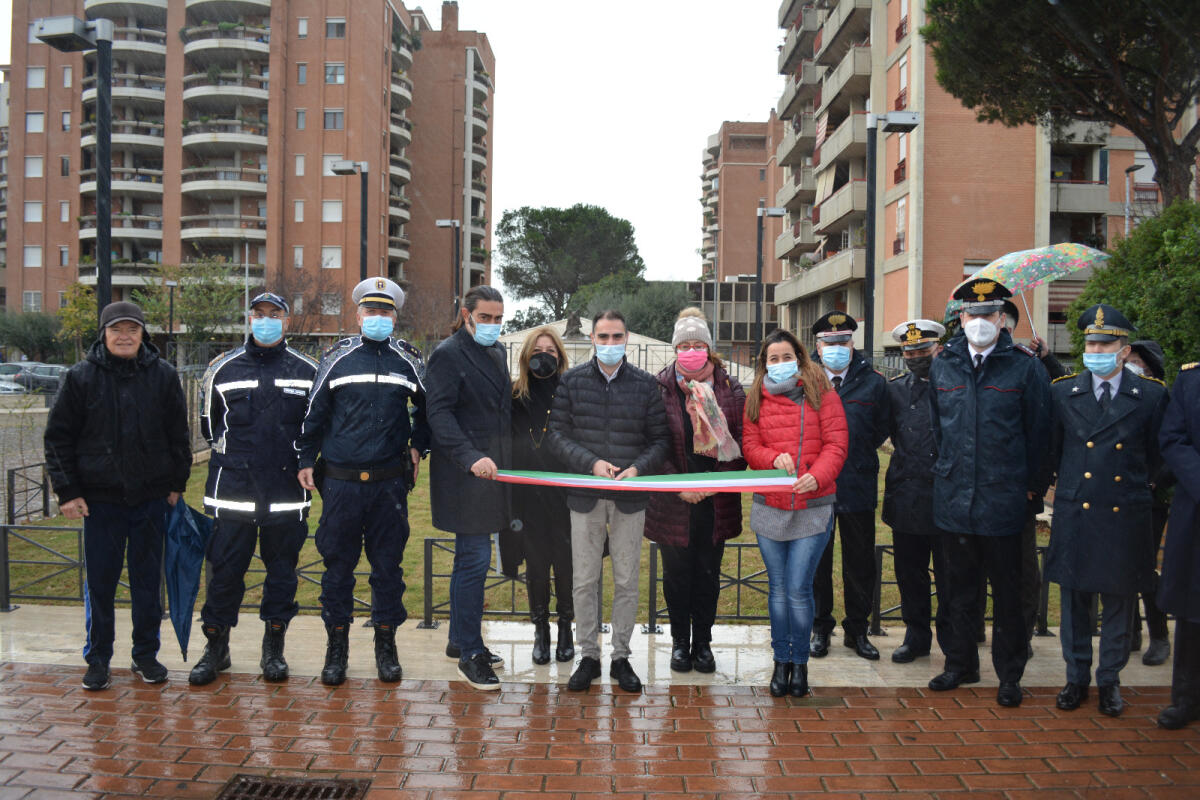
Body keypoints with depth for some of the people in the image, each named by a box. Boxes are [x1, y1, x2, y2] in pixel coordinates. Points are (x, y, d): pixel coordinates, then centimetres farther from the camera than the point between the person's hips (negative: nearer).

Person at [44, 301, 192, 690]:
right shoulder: (81, 377, -1)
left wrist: (177, 483, 6)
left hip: (151, 497, 1)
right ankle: (98, 660, 19)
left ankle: (146, 655, 21)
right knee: (100, 581, 5)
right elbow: (57, 437, 2)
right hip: (100, 497, -1)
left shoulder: (163, 375, 2)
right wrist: (67, 491, -3)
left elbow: (179, 434, 9)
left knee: (148, 579, 9)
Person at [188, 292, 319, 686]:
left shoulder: (307, 371, 5)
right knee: (224, 569, 2)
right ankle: (216, 647, 17)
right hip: (233, 489, 0)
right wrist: (235, 454, 11)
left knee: (282, 569, 7)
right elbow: (209, 424, 16)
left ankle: (274, 649, 20)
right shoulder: (223, 369, 6)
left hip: (288, 492, 0)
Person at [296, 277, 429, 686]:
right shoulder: (337, 359, 3)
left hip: (390, 481, 1)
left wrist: (417, 447, 14)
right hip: (341, 481, -1)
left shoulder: (407, 362, 6)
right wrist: (306, 461, 8)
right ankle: (337, 644, 18)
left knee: (388, 563, 6)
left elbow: (425, 408, 21)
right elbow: (314, 412, 9)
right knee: (338, 563, 5)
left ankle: (386, 643, 19)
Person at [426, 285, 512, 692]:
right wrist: (470, 456, -29)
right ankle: (470, 654, 0)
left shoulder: (497, 352, 16)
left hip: (490, 471, 8)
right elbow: (439, 413, -18)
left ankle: (460, 638, 28)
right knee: (474, 559, -8)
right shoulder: (448, 354, -9)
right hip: (464, 475, -8)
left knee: (471, 558, 16)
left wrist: (503, 459, 13)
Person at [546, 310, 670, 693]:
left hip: (630, 498, 0)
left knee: (627, 581, 7)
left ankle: (621, 657, 19)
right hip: (585, 496, 0)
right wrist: (591, 463, -13)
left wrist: (639, 467, -13)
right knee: (584, 581, 5)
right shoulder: (572, 380, 3)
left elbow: (661, 438, 5)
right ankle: (588, 657, 18)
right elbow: (556, 433, 0)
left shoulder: (645, 384, 3)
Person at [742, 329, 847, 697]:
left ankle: (800, 662, 12)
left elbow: (836, 445, -4)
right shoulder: (756, 399, 10)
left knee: (798, 590, -6)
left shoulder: (822, 394, 1)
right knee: (778, 589, 9)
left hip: (812, 506, -3)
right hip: (769, 507, 3)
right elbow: (750, 446, 6)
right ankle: (781, 661, 22)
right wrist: (775, 458, -14)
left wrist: (816, 476, -21)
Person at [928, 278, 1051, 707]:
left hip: (1003, 499, -3)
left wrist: (1033, 485, -1)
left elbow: (1038, 432, -1)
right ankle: (960, 663, 27)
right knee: (960, 587, 14)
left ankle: (1009, 674, 20)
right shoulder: (942, 366, 6)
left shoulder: (1025, 368, -4)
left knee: (1007, 590, 7)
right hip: (953, 496, 3)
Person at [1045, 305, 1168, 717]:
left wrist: (1136, 485, 13)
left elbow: (1156, 455, 9)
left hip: (1125, 516, -1)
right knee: (1074, 600, 9)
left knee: (1119, 602, 9)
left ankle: (1109, 679, 24)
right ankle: (1076, 677, 23)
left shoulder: (1151, 395, -2)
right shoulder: (1062, 392, 1)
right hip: (1075, 514, 1)